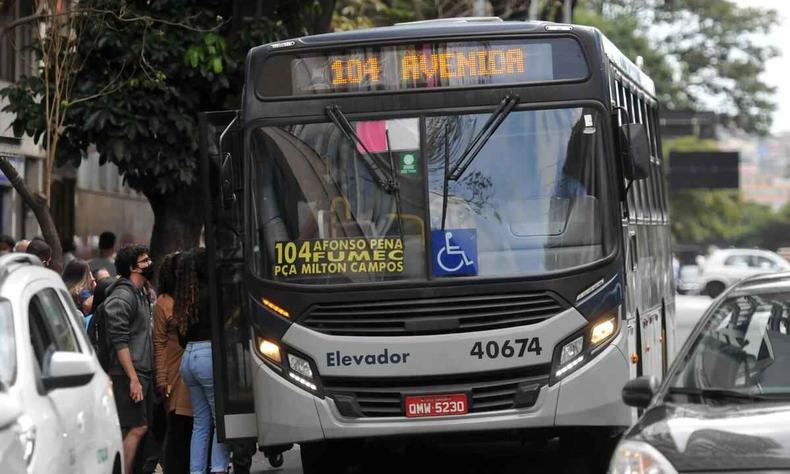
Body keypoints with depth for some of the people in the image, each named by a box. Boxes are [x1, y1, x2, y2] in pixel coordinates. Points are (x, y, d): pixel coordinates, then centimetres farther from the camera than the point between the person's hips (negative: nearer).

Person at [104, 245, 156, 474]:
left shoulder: (141, 294, 18)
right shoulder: (122, 297, -13)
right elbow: (120, 341, -18)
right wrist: (133, 379, -22)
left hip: (143, 372, 10)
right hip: (129, 374, -10)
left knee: (142, 428, 9)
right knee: (136, 429, -12)